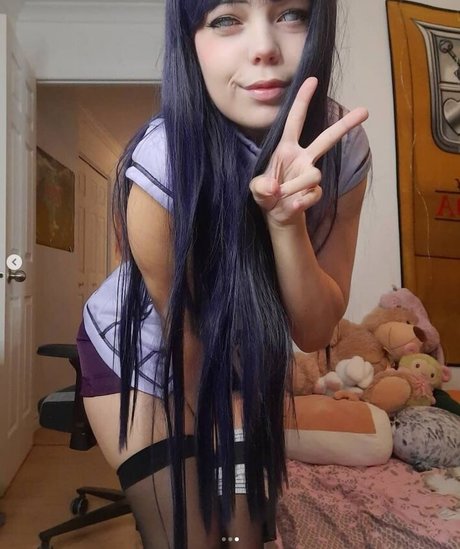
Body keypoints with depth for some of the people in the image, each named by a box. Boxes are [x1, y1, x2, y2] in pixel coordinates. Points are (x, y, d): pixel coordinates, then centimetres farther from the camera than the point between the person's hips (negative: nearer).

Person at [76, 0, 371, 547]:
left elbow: (314, 329, -19)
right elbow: (188, 338, -20)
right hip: (140, 354, -3)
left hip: (244, 354, 4)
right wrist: (223, 457, -6)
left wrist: (286, 219, -37)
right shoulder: (162, 165, -33)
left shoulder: (342, 143, -19)